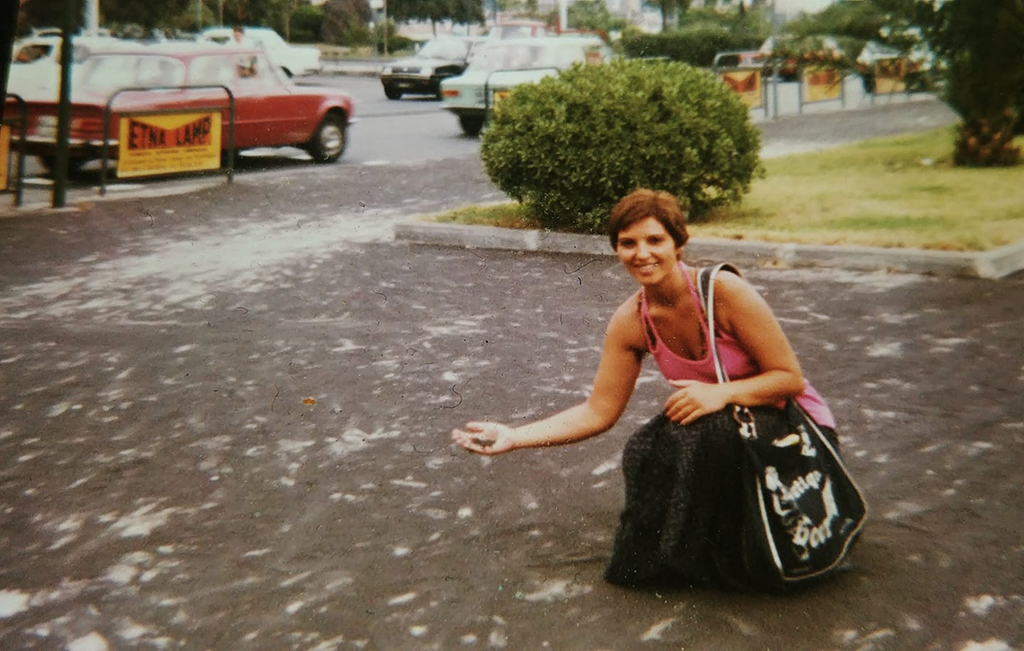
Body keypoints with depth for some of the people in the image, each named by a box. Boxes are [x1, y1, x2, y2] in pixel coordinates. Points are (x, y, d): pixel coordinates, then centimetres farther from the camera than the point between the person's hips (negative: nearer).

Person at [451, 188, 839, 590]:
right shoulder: (631, 323, -8)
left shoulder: (723, 290, -24)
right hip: (721, 427, 5)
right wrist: (514, 437, -13)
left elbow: (790, 378, -19)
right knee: (646, 452, -24)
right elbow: (599, 412, -4)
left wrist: (722, 393, -36)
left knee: (700, 433, -32)